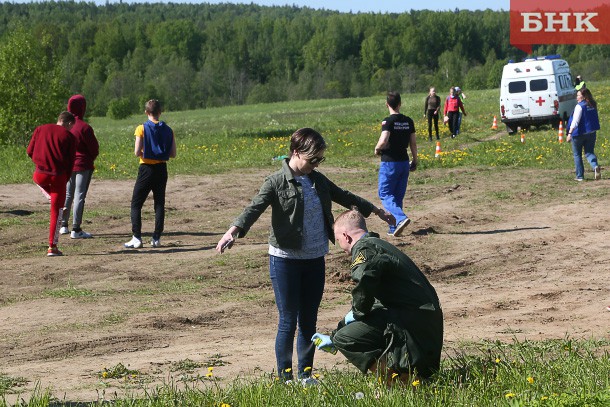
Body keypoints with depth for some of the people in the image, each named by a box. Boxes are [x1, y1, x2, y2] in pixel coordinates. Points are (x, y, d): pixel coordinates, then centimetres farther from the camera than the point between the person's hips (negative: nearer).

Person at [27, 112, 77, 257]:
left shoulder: (40, 129, 9)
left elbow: (30, 152, 11)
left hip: (40, 174, 2)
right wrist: (65, 180, 16)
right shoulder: (70, 137, 4)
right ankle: (52, 247, 7)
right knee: (56, 211, 7)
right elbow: (70, 163, 3)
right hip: (58, 176, -2)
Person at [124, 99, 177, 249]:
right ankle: (157, 238, 6)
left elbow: (137, 152, -15)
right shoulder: (167, 130, 1)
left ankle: (137, 238, -4)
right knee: (159, 204, 9)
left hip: (146, 169, -3)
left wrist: (144, 152, 6)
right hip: (162, 169, 3)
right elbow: (173, 154, 1)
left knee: (136, 204, 4)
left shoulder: (142, 129, -10)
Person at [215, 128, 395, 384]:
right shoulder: (277, 182, -9)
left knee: (309, 321, 10)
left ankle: (305, 374, 20)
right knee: (288, 321, -3)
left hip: (315, 260, 6)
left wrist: (377, 211, 33)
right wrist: (233, 231, -40)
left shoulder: (318, 180, 10)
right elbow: (254, 209, -22)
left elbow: (345, 197, 24)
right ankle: (285, 378, 6)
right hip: (285, 260, -6)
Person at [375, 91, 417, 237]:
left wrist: (377, 149, -5)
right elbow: (413, 143, 7)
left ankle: (401, 218, -23)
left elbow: (383, 141, -25)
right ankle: (394, 229, 15)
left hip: (389, 162, -6)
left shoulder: (388, 121, -13)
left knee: (385, 195, 0)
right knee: (398, 196, 13)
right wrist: (415, 161, 18)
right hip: (404, 162, 6)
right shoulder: (408, 121, 5)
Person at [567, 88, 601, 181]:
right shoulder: (593, 105, 6)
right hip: (592, 133, 6)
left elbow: (575, 121, -24)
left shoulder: (579, 106, -16)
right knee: (589, 152, 9)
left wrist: (570, 133, -26)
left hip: (579, 134, -6)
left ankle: (580, 176, 11)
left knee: (577, 155, 9)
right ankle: (595, 166, -22)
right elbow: (596, 119, 16)